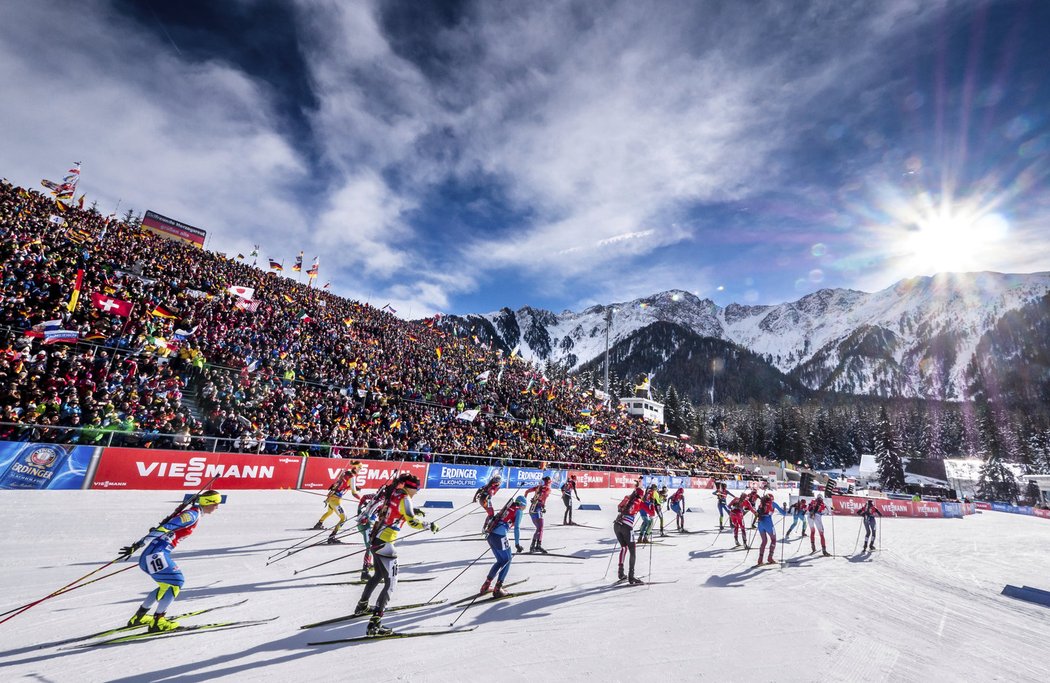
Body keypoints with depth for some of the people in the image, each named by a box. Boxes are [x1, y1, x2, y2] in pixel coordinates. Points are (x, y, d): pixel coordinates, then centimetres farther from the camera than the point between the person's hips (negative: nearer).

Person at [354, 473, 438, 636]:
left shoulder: (393, 495, 8)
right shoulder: (404, 499, -16)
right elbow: (412, 521, -19)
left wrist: (413, 512, 19)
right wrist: (429, 525, -5)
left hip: (375, 540, 9)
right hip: (384, 544, -9)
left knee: (379, 575, 29)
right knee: (391, 583, -3)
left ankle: (362, 606, 46)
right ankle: (374, 624, -6)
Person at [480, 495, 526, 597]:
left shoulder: (507, 508, 23)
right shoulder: (518, 511, 3)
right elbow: (516, 528, -7)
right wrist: (517, 544, -1)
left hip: (491, 536, 7)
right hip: (499, 537, -7)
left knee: (501, 561, 21)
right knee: (507, 561, 10)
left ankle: (486, 586, 22)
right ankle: (498, 589, 7)